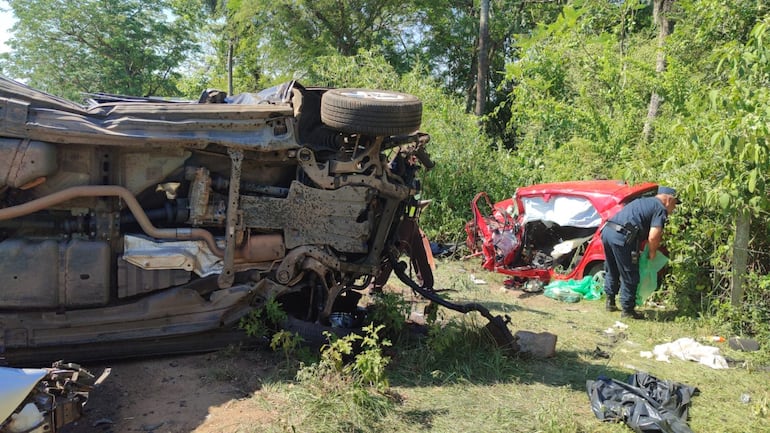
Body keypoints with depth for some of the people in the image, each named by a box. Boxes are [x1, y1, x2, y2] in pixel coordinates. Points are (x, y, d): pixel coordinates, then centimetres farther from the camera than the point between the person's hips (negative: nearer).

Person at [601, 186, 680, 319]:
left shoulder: (644, 201, 28)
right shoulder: (660, 209, 2)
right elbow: (653, 237, -10)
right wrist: (652, 253, 7)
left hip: (607, 230, 9)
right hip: (622, 237, -9)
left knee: (612, 271, 24)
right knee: (630, 276, 5)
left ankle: (610, 302, 34)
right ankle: (627, 310, 13)